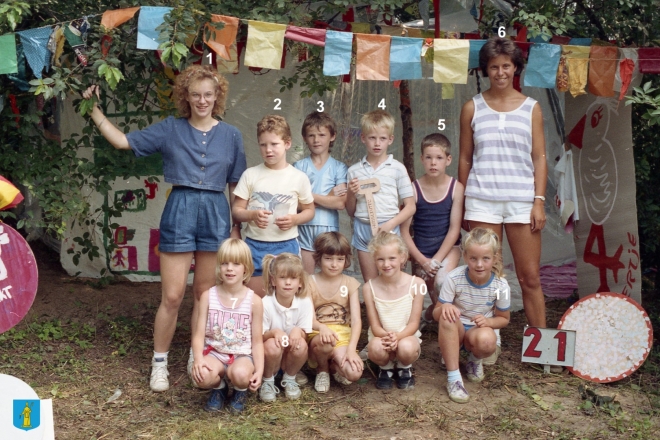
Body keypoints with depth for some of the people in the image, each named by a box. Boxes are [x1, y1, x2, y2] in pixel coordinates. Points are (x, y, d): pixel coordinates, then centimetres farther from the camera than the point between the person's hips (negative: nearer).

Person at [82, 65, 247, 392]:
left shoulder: (231, 135, 6)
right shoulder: (169, 129, 4)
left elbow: (236, 185, 9)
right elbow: (122, 141, 3)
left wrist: (236, 227, 7)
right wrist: (94, 109, -2)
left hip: (216, 214, 1)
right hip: (179, 213, -1)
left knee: (205, 295, 9)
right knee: (172, 296, -2)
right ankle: (159, 363, 14)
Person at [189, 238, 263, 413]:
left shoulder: (253, 301, -5)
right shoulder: (208, 296, -2)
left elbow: (257, 341, -2)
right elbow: (199, 334, -5)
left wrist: (259, 371, -15)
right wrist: (198, 358, -24)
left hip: (242, 355, -1)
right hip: (214, 352, 1)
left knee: (240, 374, -36)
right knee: (201, 375, -32)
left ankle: (240, 391, 4)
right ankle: (219, 388, 6)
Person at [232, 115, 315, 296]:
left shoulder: (299, 177, 1)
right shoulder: (250, 175, 1)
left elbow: (309, 210, 10)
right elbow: (236, 210, 3)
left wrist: (295, 219, -11)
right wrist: (252, 215, -18)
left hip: (286, 246, 0)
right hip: (255, 245, 1)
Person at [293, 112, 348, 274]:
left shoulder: (339, 168, 2)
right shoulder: (299, 166, 3)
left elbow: (341, 203, -9)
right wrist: (328, 197, -11)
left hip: (329, 228, 0)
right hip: (304, 228, 0)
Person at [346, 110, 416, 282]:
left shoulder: (397, 169, -1)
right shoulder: (354, 171, 6)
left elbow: (410, 207, -1)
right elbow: (351, 211, 12)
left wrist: (390, 224, -14)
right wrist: (351, 193, -7)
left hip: (388, 230, -2)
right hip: (363, 230, 3)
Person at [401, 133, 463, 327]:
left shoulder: (456, 188, -5)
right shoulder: (414, 189, -6)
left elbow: (454, 228, -7)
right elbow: (404, 230, -6)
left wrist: (437, 260, -15)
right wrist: (422, 260, -13)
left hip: (448, 248, -1)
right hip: (422, 251, 1)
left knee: (442, 281, -25)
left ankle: (429, 314, 5)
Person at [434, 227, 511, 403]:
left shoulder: (500, 285, -14)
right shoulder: (454, 278, -18)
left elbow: (504, 318, 2)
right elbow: (436, 313, -12)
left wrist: (487, 321, -21)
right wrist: (444, 308, -37)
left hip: (480, 330, 0)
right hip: (453, 331, 0)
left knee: (486, 340, -37)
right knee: (447, 316, -36)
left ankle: (475, 360, 3)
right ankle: (453, 377, -28)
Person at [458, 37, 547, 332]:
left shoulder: (531, 108, 8)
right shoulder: (472, 108, 7)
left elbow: (539, 158, 7)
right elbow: (465, 158, 9)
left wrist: (539, 201, -2)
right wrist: (462, 205, 6)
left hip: (522, 201, 0)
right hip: (482, 200, 0)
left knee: (530, 278, 2)